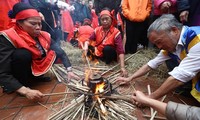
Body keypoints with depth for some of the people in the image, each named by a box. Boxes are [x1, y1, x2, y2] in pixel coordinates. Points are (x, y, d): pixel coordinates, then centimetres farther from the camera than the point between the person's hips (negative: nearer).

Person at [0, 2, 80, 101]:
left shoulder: (44, 36, -11)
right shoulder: (8, 38, -26)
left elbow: (61, 52, -11)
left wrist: (69, 71, -23)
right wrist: (25, 91, -39)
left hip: (36, 68, 5)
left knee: (56, 52, -10)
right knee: (22, 54, -33)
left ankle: (36, 77, 5)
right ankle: (24, 84, -10)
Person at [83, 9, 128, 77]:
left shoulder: (116, 32, -20)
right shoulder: (97, 30, -6)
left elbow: (120, 51, -28)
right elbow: (89, 40, -4)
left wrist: (122, 67, -39)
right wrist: (86, 46, -29)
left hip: (110, 54, -2)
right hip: (98, 53, 3)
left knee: (107, 48, -33)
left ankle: (108, 63, -7)